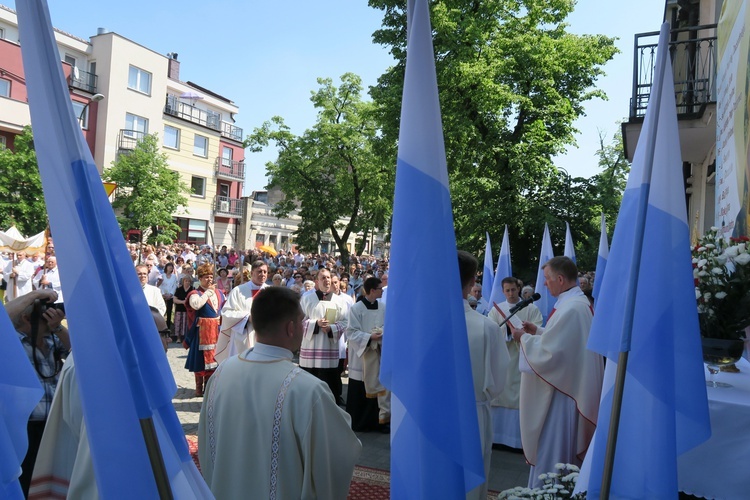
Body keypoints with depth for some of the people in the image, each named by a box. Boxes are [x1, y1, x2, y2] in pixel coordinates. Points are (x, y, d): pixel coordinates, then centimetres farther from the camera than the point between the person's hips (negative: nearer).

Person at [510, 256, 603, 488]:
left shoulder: (569, 309, -25)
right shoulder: (579, 302, 7)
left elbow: (548, 353, -26)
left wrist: (524, 338, -12)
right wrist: (538, 331, 7)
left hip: (561, 390, -10)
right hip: (573, 386, 10)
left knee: (551, 451, 3)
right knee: (567, 449, 21)